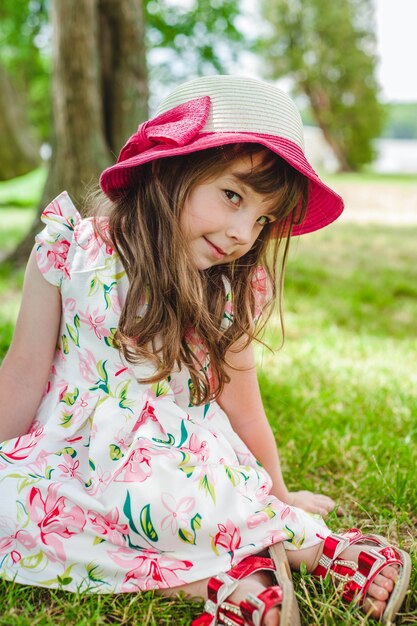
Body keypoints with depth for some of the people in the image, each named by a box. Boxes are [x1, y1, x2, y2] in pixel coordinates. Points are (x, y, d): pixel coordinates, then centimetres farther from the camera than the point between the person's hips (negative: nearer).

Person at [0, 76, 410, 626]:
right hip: (69, 453, 0)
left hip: (181, 462, 0)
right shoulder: (74, 249, -10)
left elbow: (241, 406, 9)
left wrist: (276, 496, 16)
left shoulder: (233, 295, -3)